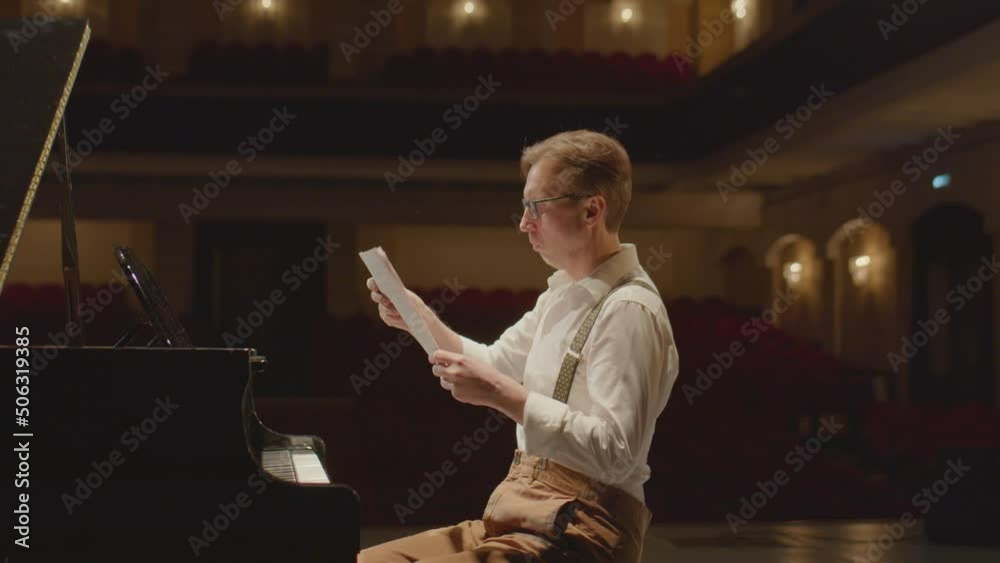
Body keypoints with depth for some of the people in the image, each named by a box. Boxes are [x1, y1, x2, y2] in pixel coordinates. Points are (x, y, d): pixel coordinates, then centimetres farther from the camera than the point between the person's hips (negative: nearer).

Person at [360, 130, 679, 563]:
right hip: (520, 514, 9)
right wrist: (421, 320, 8)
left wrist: (501, 395, -28)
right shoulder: (564, 293, 13)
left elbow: (616, 453, -25)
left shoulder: (629, 310, -17)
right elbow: (496, 365, 24)